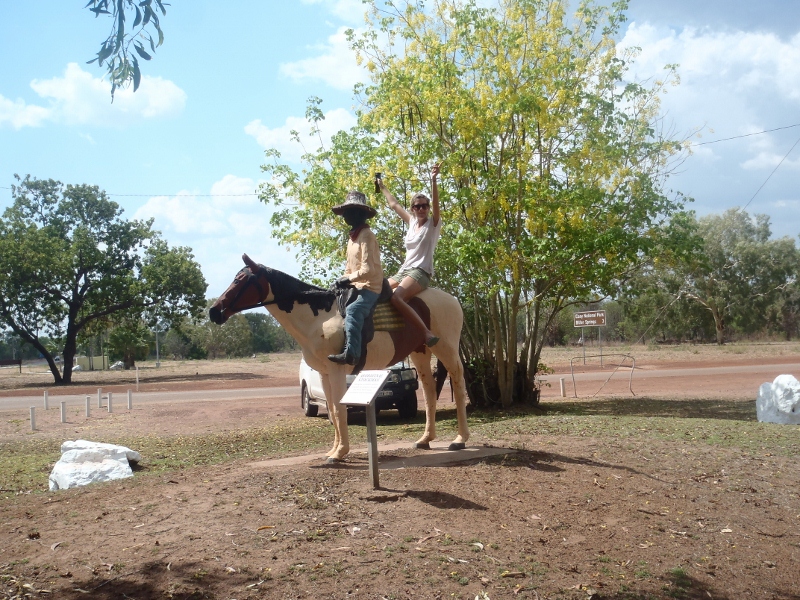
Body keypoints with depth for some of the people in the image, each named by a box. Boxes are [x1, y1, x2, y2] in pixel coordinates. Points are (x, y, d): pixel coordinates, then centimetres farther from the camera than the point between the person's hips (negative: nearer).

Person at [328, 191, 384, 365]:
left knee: (352, 311, -34)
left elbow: (368, 269, -21)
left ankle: (351, 353, -44)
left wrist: (348, 279, -17)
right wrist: (343, 281, 4)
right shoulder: (353, 236, 16)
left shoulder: (366, 236, -13)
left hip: (369, 287, -11)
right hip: (356, 286, 11)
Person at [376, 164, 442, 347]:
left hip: (420, 271, -8)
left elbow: (436, 202, -17)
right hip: (403, 270, 8)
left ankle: (428, 333, -41)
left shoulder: (433, 224, 1)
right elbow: (394, 205, 30)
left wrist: (433, 180, -30)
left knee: (395, 297, -34)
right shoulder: (412, 222, 18)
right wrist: (382, 187, 37)